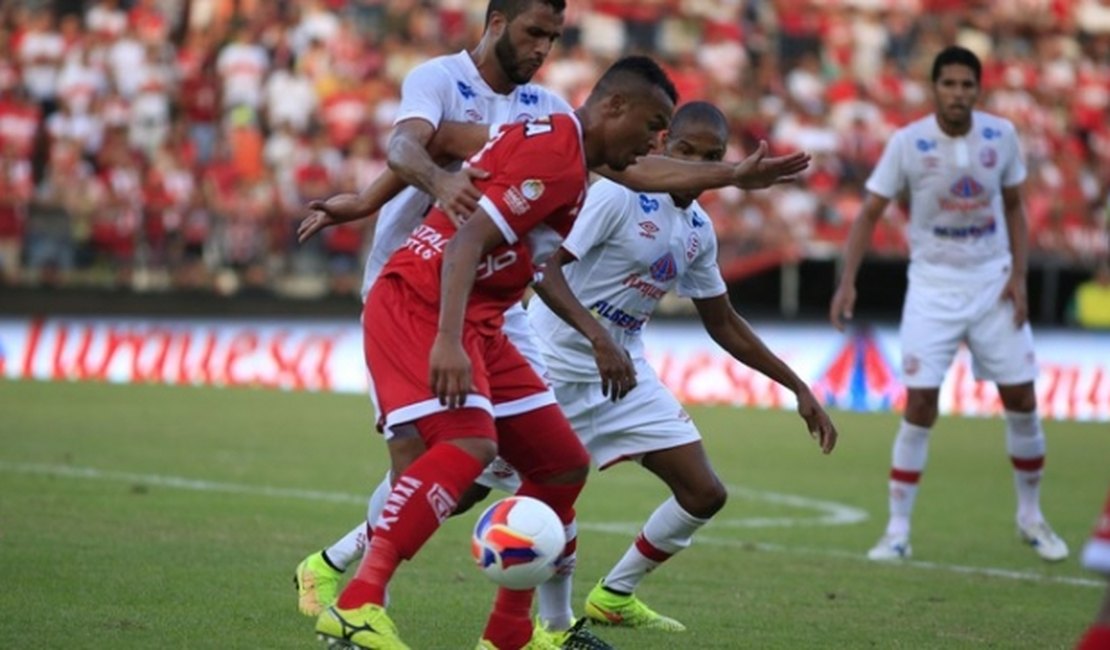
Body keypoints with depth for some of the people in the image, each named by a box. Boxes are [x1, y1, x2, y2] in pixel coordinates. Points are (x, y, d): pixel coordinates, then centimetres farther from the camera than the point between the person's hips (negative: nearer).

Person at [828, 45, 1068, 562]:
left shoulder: (1001, 135, -4)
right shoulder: (908, 142, -11)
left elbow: (1014, 207, 9)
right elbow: (869, 213, -7)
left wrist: (1019, 274, -2)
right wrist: (847, 282, -16)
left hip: (992, 283, 3)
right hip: (933, 288, -2)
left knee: (1021, 399, 3)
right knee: (920, 404, -10)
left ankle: (1030, 517, 21)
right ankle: (898, 530, -2)